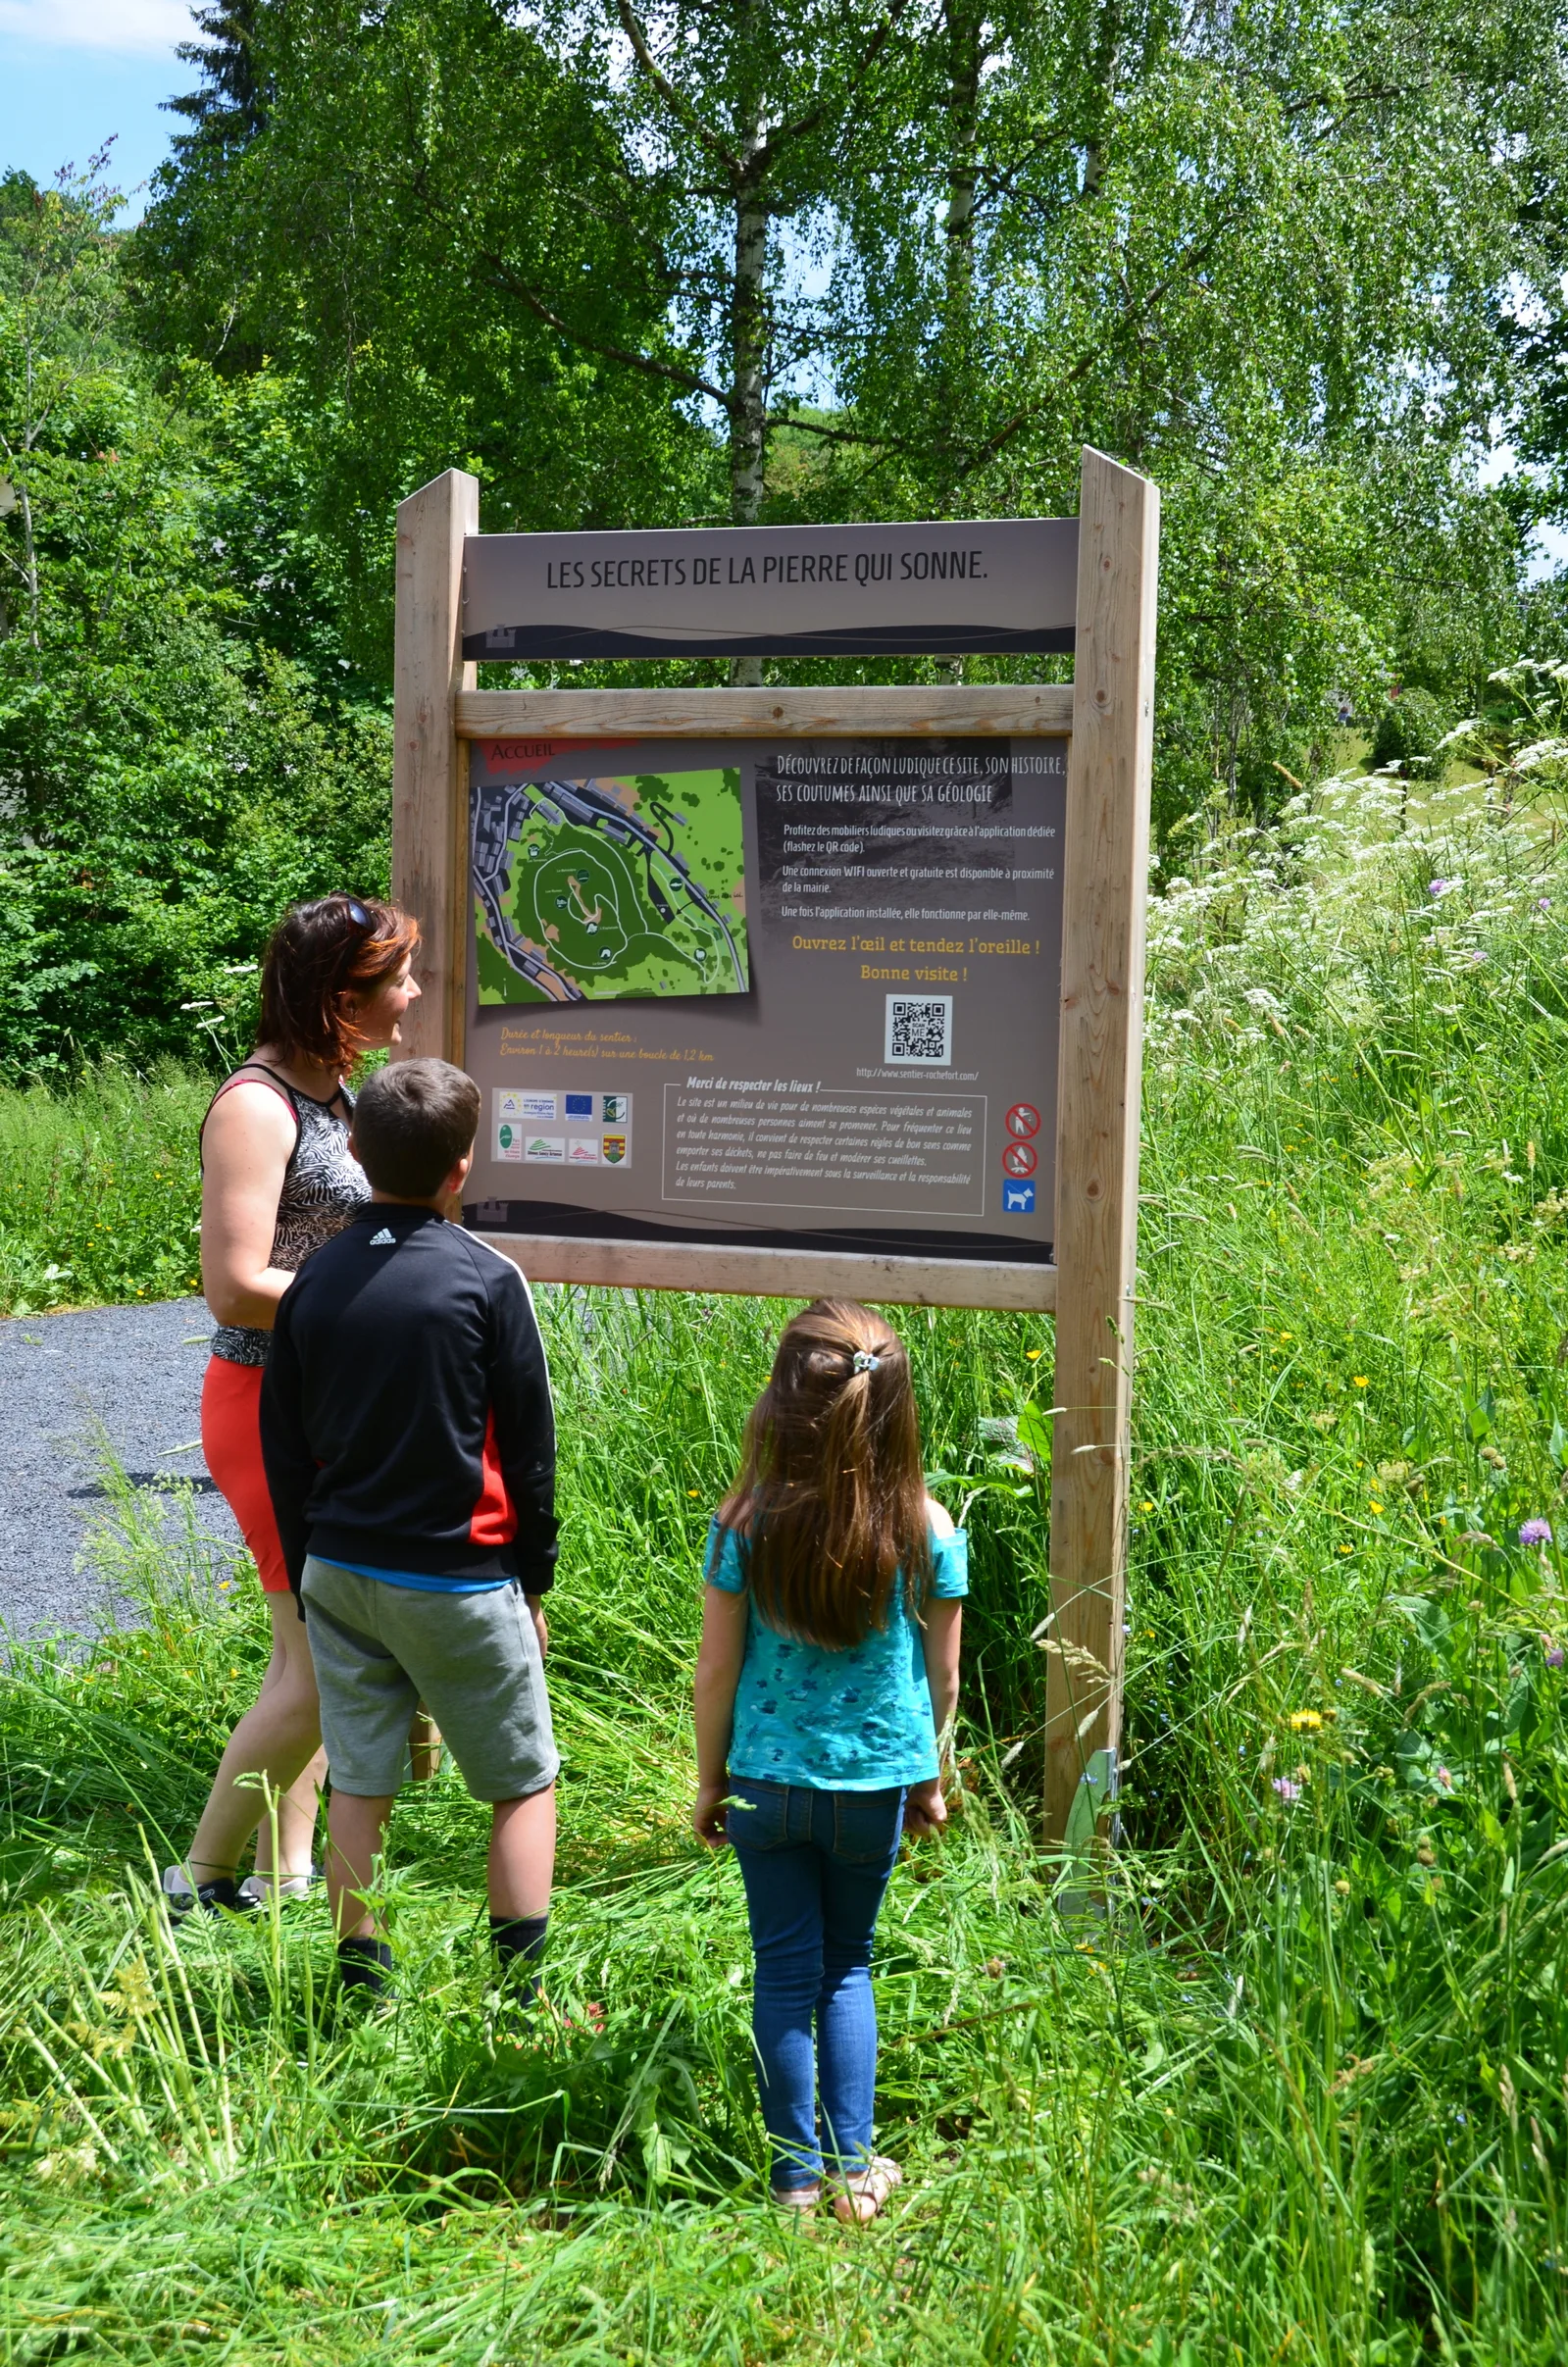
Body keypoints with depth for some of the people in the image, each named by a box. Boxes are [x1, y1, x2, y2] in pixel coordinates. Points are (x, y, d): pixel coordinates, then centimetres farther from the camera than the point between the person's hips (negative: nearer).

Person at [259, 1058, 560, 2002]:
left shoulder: (316, 1281, 1)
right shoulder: (488, 1280, -12)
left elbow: (285, 1450, 7)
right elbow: (530, 1447, -6)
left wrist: (307, 1573, 17)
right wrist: (536, 1581, 5)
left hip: (339, 1570, 5)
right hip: (457, 1577, -4)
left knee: (359, 1781, 12)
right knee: (523, 1782, 9)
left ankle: (361, 1988, 19)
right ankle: (525, 1994, 10)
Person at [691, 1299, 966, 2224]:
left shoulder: (745, 1525, -15)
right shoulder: (928, 1530, -12)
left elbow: (717, 1672, -7)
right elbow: (943, 1678, -2)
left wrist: (710, 1782, 7)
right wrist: (931, 1779, 14)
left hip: (768, 1778, -1)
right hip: (877, 1783, 1)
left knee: (786, 1970, 14)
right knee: (848, 1966, 19)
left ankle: (798, 2173, 21)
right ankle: (855, 2165, 18)